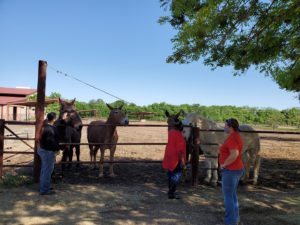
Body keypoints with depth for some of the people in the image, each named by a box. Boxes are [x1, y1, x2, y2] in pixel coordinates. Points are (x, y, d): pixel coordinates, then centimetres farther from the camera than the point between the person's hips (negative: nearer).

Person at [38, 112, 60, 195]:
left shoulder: (45, 126, 8)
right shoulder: (50, 129, -24)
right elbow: (50, 141, -28)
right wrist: (57, 148, -16)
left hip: (42, 150, 10)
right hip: (48, 152, -10)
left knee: (45, 169, 21)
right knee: (47, 170, 2)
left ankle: (43, 187, 36)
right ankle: (44, 190, 13)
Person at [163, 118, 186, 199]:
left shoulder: (171, 131, 2)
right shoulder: (179, 134, -20)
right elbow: (179, 149, -22)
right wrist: (182, 161, -20)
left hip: (169, 155, 9)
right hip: (176, 157, -9)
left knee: (170, 173, 17)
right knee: (177, 174, 0)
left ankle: (171, 191, 29)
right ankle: (171, 193, 1)